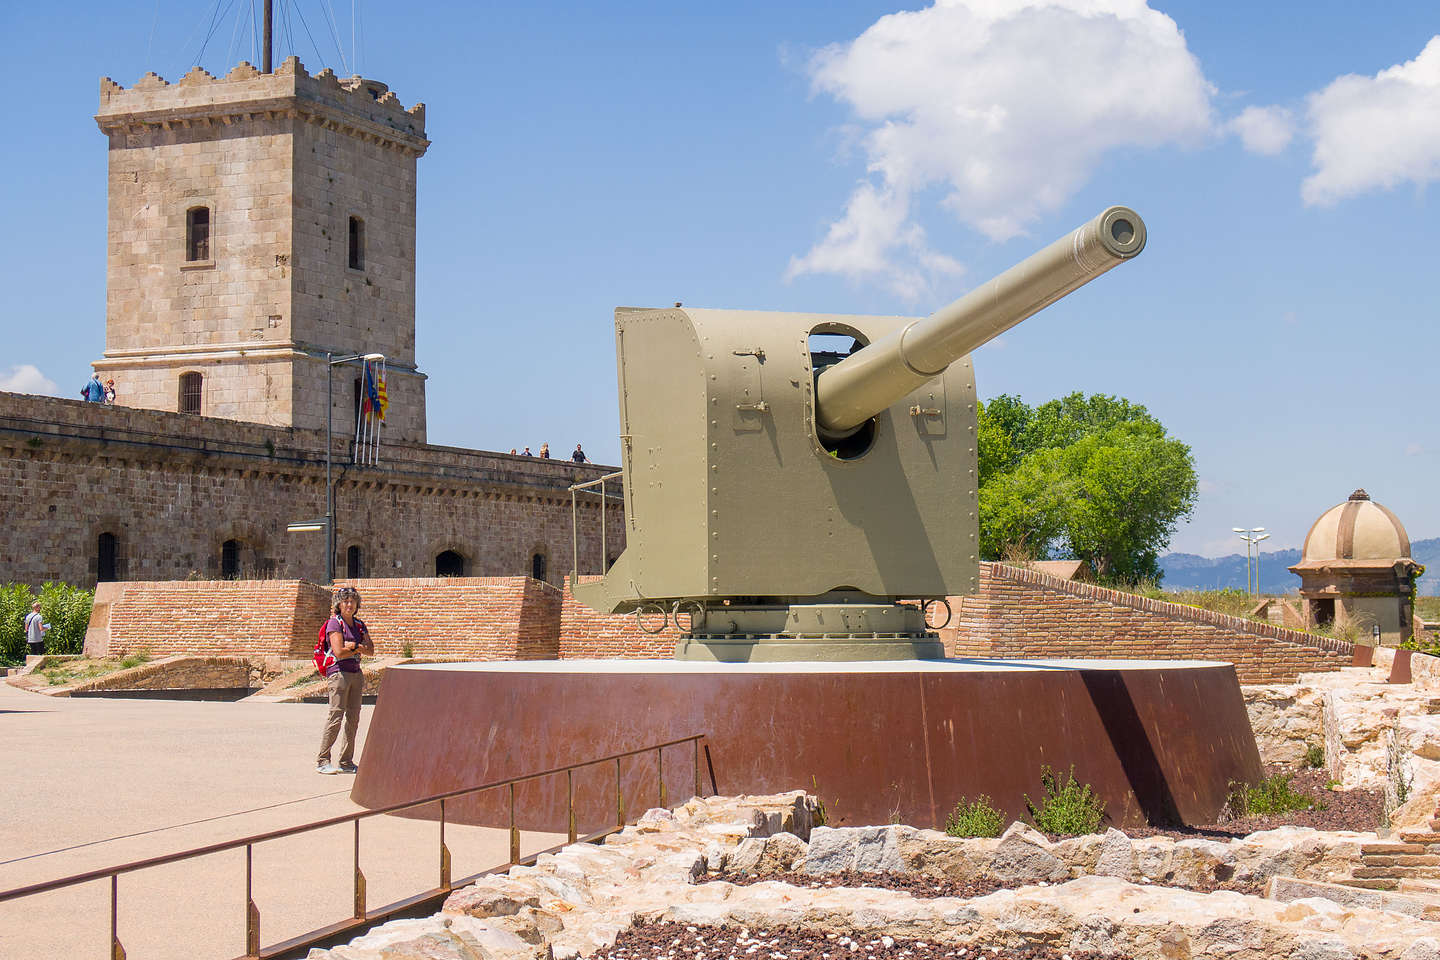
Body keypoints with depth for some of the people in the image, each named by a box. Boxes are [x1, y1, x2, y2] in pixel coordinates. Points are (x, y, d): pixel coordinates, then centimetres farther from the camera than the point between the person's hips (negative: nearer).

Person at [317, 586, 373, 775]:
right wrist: (358, 649, -3)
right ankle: (322, 761, -5)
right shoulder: (334, 623, -6)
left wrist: (353, 645, -9)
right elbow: (339, 652, -15)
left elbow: (371, 650, 6)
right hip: (338, 672, -7)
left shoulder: (359, 625, 14)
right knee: (335, 717, -10)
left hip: (356, 673, 7)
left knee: (353, 719, 6)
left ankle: (346, 762, 11)